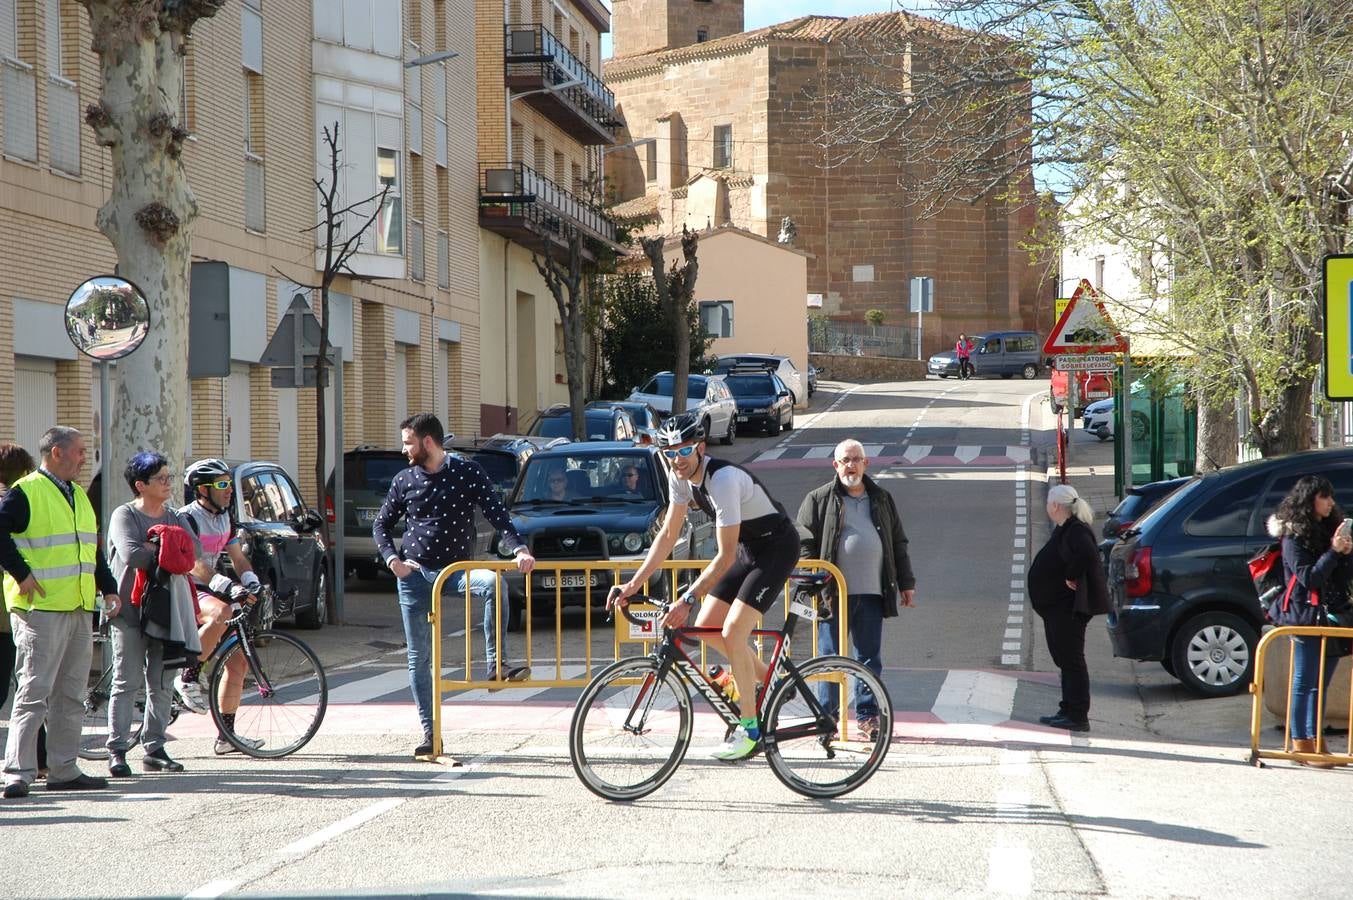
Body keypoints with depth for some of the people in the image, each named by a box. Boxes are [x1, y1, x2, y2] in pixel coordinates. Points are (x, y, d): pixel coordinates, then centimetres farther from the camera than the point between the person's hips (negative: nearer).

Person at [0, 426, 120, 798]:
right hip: (40, 610, -8)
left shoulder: (79, 495, 19)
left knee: (71, 694, 10)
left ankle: (64, 770, 17)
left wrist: (108, 587, 15)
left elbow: (93, 549, 25)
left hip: (79, 610, 8)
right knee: (34, 691, -9)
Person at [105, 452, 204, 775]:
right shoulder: (124, 515, -4)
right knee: (127, 681, -5)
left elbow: (194, 550, -2)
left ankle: (155, 748, 13)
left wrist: (152, 547, -12)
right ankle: (117, 750, -1)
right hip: (130, 609, -5)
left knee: (162, 684, 6)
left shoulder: (175, 518, 14)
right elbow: (131, 555, -20)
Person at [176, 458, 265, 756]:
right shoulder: (187, 518, -16)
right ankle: (188, 678, -23)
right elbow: (196, 566, -26)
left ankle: (226, 737, 6)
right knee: (221, 613, -40)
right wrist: (231, 588, -36)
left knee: (237, 661, 0)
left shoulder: (224, 518, 11)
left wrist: (251, 582, -10)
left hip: (208, 592, 8)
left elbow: (238, 558, 12)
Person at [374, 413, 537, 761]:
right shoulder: (404, 480, 5)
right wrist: (392, 559, -4)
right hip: (414, 573, 2)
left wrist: (519, 549, -24)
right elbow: (381, 525, 13)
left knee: (494, 582, -34)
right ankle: (430, 733, 8)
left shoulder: (469, 472, -2)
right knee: (418, 657, 0)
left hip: (456, 569, -2)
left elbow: (496, 514, -8)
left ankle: (495, 665, -29)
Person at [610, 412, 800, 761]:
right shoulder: (680, 477, -6)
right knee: (706, 627, 4)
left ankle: (750, 729, -8)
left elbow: (725, 556, -31)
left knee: (732, 632, -18)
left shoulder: (723, 479, -31)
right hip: (747, 548, 9)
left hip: (777, 548, -9)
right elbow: (668, 535, 2)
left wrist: (687, 600, -33)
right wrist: (634, 584, -4)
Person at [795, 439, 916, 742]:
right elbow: (805, 542, 1)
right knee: (830, 657, 0)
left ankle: (868, 715, 12)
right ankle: (827, 715, 7)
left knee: (870, 657, 5)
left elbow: (898, 543, 19)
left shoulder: (882, 499, 15)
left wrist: (906, 583, 15)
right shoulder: (819, 500, 4)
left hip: (872, 592, 3)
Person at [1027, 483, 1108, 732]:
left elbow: (1087, 554, -37)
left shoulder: (1075, 531, -18)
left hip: (1068, 608, -11)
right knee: (1065, 659, 16)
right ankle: (1068, 711, 23)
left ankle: (1078, 716, -6)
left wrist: (1072, 578, -26)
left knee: (1071, 659, -8)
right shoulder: (1064, 530, 15)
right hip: (1057, 607, 11)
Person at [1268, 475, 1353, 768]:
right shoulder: (1294, 537, -6)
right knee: (1304, 683, -5)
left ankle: (1315, 741, 14)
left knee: (1320, 685, 9)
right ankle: (1301, 744, -4)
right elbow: (1308, 577, -14)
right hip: (1306, 617, -7)